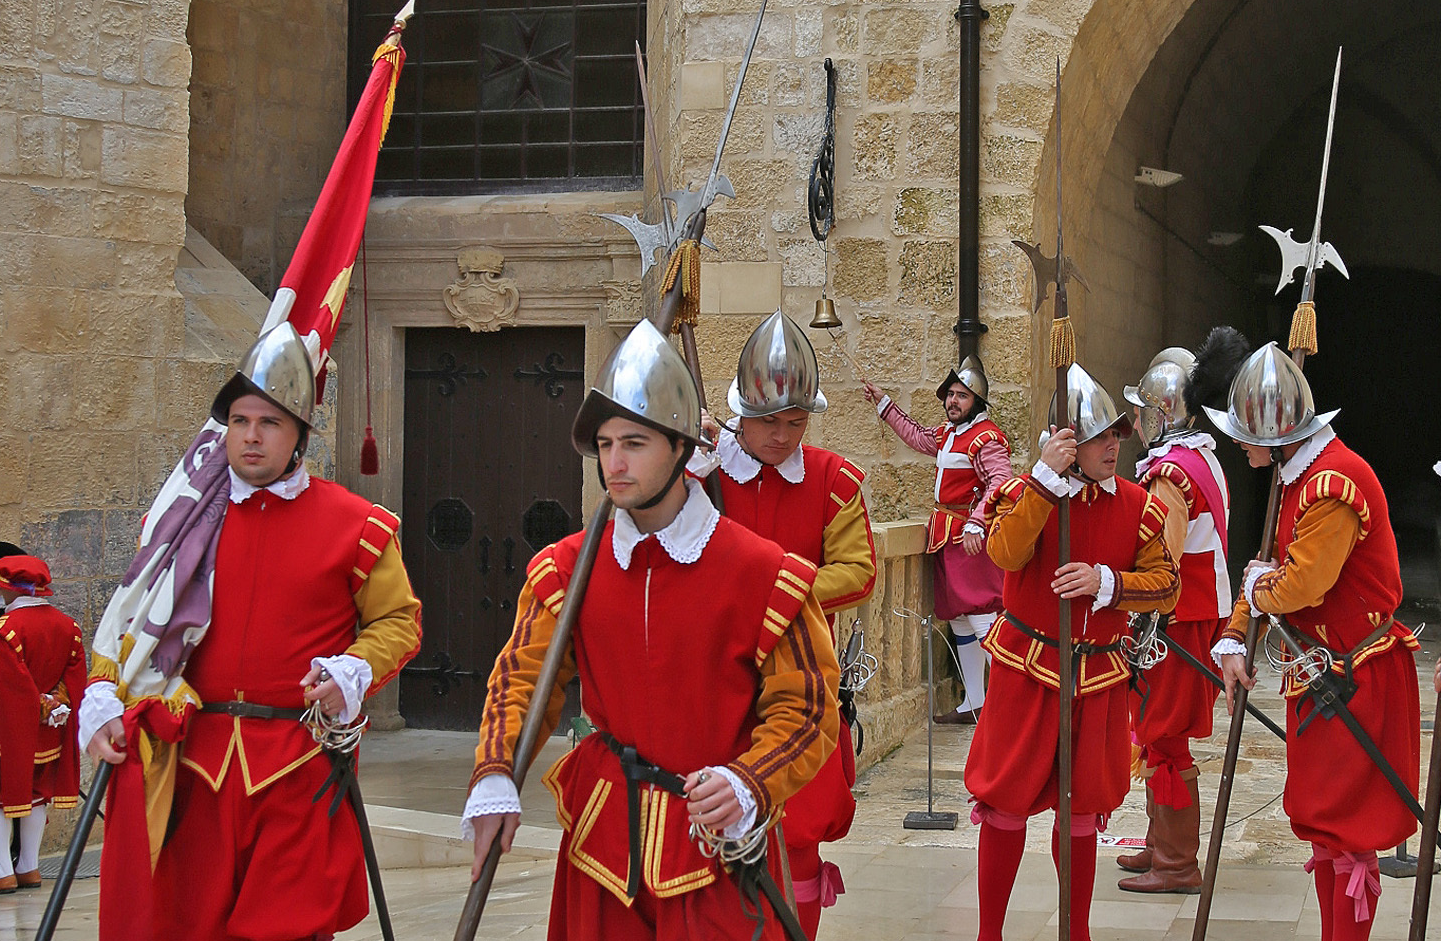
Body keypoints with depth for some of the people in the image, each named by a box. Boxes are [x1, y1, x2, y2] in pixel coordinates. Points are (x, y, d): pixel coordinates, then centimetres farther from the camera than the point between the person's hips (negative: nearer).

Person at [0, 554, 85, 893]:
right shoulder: (67, 627, 3)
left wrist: (39, 708, -10)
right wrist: (53, 705, 1)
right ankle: (29, 868, 20)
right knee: (37, 791, 15)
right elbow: (76, 677, 5)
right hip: (48, 733, 7)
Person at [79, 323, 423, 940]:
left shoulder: (354, 525, 2)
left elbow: (398, 620, 8)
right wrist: (105, 699, -4)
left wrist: (353, 672, -11)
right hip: (196, 763, 3)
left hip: (301, 771, -2)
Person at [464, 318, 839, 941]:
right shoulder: (568, 569, 1)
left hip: (717, 839, -3)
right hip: (603, 830, 3)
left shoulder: (762, 573, -10)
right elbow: (522, 675, 4)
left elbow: (803, 709, -6)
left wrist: (747, 785, -23)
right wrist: (495, 778, -13)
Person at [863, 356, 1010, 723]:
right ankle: (974, 703, 20)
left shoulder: (986, 438, -14)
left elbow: (999, 483, -28)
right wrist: (883, 403, 40)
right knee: (958, 620, 13)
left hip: (970, 538, -10)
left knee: (982, 619, -16)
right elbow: (916, 435, 35)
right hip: (946, 538, 10)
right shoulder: (948, 433, 14)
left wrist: (976, 525, -38)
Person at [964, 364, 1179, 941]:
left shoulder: (1137, 506, 3)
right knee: (1007, 806, 2)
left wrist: (1106, 581, -20)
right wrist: (1048, 476, -30)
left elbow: (1165, 585, -2)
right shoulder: (1028, 493, -6)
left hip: (1098, 677, 3)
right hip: (1026, 671, -3)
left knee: (1082, 813, 11)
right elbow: (1006, 552, -26)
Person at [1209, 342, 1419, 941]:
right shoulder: (1298, 475, 10)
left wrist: (1258, 584, -3)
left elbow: (1295, 588, -25)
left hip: (1360, 678, -10)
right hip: (1321, 670, 10)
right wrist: (1234, 640, 6)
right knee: (1320, 818, 15)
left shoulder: (1334, 485, -23)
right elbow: (1274, 571, 16)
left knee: (1347, 830, -3)